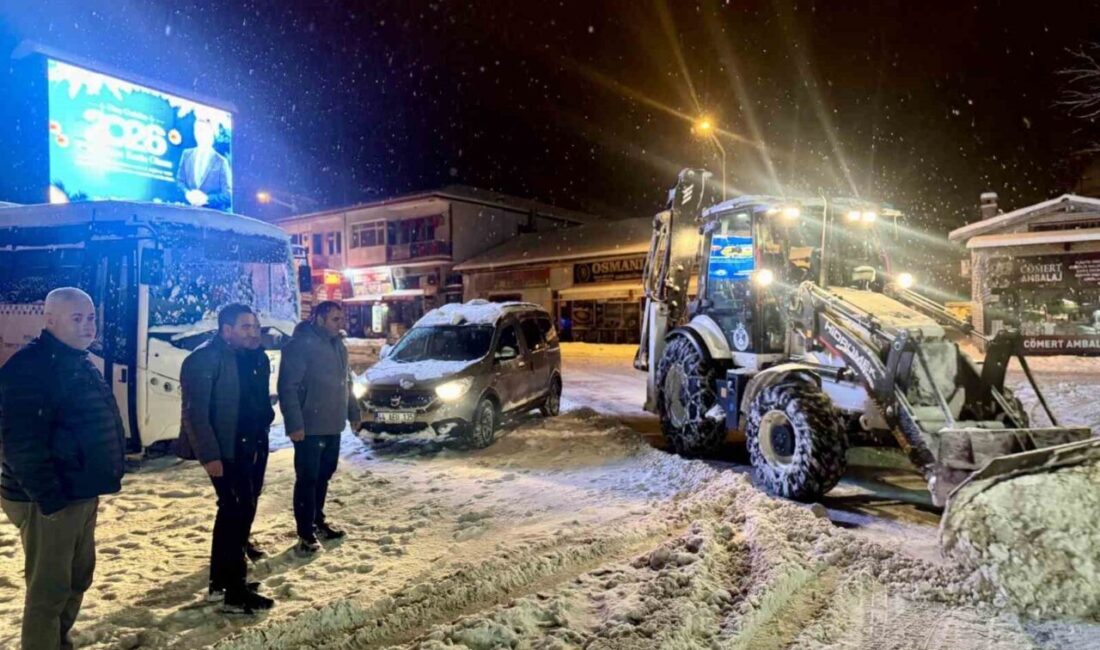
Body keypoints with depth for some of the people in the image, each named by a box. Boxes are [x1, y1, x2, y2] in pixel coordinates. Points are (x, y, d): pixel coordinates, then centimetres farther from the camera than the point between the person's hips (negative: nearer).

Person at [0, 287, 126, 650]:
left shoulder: (81, 364, 13)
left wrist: (108, 474, 18)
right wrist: (49, 495, -26)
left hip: (83, 493, 10)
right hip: (47, 500, -10)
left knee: (78, 576, 20)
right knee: (49, 588, 0)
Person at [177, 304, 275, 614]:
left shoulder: (255, 357, 9)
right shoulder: (204, 359, -15)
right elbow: (195, 413, -18)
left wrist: (263, 431, 12)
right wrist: (209, 455, -20)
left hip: (251, 446, 9)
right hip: (225, 450, -9)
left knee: (237, 511, 17)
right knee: (236, 512, -6)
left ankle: (221, 581, 33)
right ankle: (235, 593, 4)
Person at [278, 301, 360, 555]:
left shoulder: (338, 345, 12)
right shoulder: (300, 345, -15)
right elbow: (288, 387, -19)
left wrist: (353, 412, 19)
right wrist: (294, 424, -23)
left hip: (332, 425, 8)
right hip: (309, 427, -8)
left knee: (323, 476, 17)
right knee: (307, 480, -1)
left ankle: (318, 521, 31)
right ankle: (306, 534, 7)